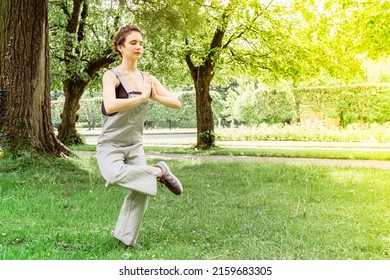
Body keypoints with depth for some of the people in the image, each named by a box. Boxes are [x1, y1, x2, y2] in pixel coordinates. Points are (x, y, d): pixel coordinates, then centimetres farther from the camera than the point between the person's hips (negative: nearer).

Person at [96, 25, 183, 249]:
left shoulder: (147, 78, 6)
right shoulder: (112, 76, -10)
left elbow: (177, 103, 2)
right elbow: (110, 105, -30)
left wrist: (154, 96, -14)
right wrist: (142, 97, -22)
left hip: (135, 146, 6)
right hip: (110, 145, -5)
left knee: (141, 192, -2)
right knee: (115, 175, -36)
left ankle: (126, 237, 18)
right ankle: (159, 172, -13)